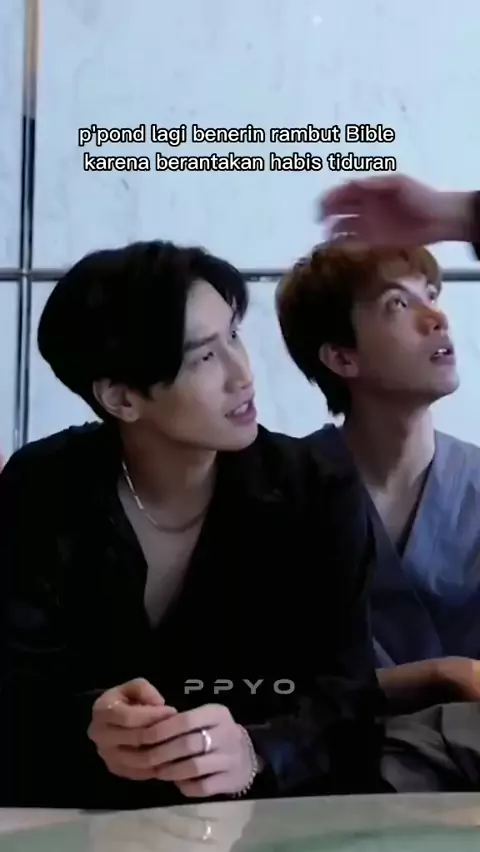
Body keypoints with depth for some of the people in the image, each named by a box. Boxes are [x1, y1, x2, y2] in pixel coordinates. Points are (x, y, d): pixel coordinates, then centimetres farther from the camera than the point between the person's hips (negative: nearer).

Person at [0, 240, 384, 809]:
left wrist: (256, 753, -35)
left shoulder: (315, 491, -9)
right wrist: (88, 727, -32)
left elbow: (346, 696, -14)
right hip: (87, 807, 1)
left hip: (275, 806, 0)